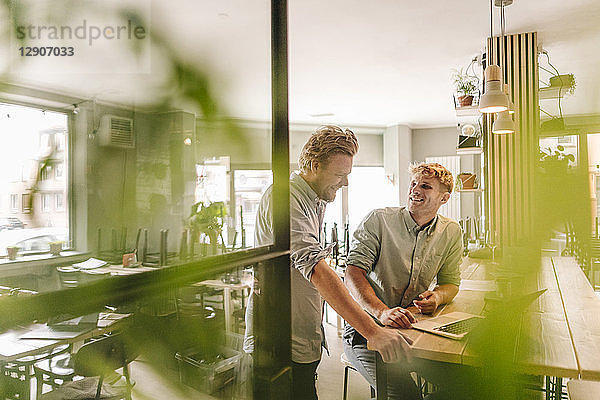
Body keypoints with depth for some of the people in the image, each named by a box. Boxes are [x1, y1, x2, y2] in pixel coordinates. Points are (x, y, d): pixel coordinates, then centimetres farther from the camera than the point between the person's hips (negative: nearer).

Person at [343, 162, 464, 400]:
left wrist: (437, 296, -11)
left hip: (411, 326, 5)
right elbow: (353, 272, -18)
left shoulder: (451, 233, 4)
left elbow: (450, 282, 14)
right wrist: (382, 312, -34)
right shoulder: (378, 220, -10)